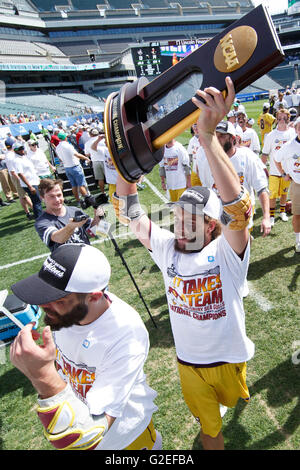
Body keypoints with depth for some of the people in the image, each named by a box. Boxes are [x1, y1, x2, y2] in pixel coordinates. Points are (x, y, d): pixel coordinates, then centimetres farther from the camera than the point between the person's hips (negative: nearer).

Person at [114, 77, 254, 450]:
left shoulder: (226, 253, -26)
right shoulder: (167, 249, -16)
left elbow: (238, 208, -45)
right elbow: (129, 214, -17)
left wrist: (207, 135, -54)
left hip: (228, 359, -1)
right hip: (188, 362, 1)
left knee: (231, 397, 34)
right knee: (209, 427, 24)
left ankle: (240, 388, 68)